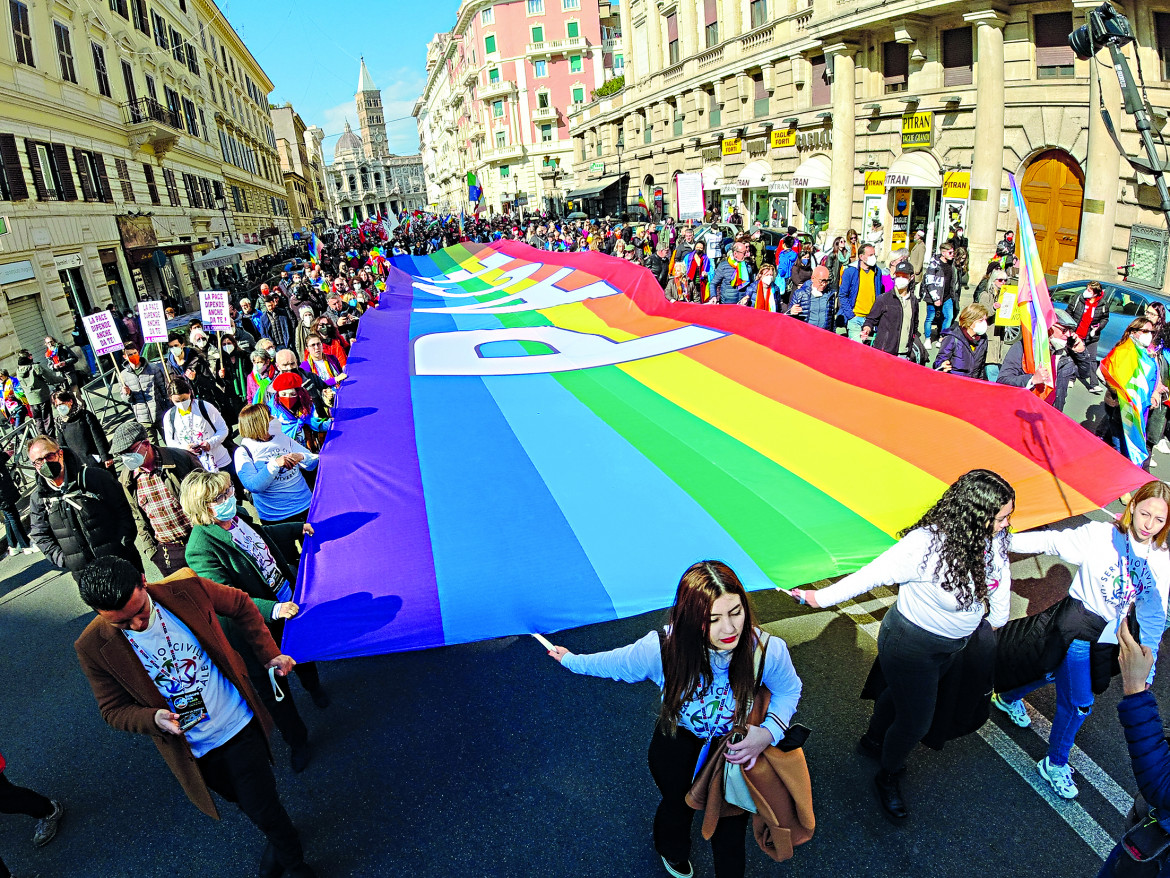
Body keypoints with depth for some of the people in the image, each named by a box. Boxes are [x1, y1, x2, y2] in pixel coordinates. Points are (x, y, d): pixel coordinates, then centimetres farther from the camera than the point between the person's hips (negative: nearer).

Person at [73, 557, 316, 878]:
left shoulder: (187, 588, -20)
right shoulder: (94, 647, -17)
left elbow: (242, 607, 0)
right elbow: (114, 709, -5)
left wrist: (270, 653, -3)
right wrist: (154, 718, -25)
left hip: (240, 725, -1)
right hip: (194, 752, 1)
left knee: (262, 808, 6)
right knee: (252, 805, 21)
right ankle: (280, 839, 54)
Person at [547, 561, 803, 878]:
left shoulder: (769, 651, -34)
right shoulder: (662, 649, -36)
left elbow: (789, 690, -10)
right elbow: (613, 663, -13)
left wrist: (768, 733, -27)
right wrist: (571, 659, 2)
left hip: (736, 752, 0)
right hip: (676, 747, 0)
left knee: (730, 821, 22)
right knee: (677, 805, 30)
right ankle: (673, 853, 68)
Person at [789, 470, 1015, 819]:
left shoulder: (994, 537, -16)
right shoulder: (926, 545, -37)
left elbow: (1001, 575, 5)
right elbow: (873, 574, -29)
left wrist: (998, 619, 15)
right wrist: (821, 597, -25)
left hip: (955, 644, 7)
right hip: (911, 645, -7)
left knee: (902, 692, 30)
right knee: (915, 722, 8)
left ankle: (873, 740, 59)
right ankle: (888, 777, 39)